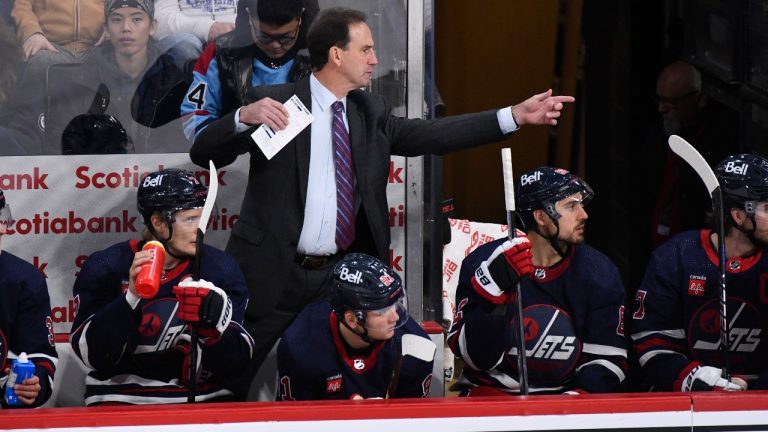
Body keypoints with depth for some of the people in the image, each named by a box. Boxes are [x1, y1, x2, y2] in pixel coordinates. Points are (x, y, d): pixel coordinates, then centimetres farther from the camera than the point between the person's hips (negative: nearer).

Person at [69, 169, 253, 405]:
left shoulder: (220, 268, 3)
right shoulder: (106, 268, -3)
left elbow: (233, 364, -2)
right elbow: (94, 355, -12)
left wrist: (215, 322, -22)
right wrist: (131, 296, -22)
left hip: (201, 401, 2)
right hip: (120, 401, -2)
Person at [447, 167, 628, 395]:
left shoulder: (599, 273, 3)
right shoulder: (482, 263, -6)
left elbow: (608, 358, 1)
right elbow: (476, 357, -12)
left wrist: (579, 396, -18)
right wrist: (494, 288, -25)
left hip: (567, 395, 3)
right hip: (492, 392, -3)